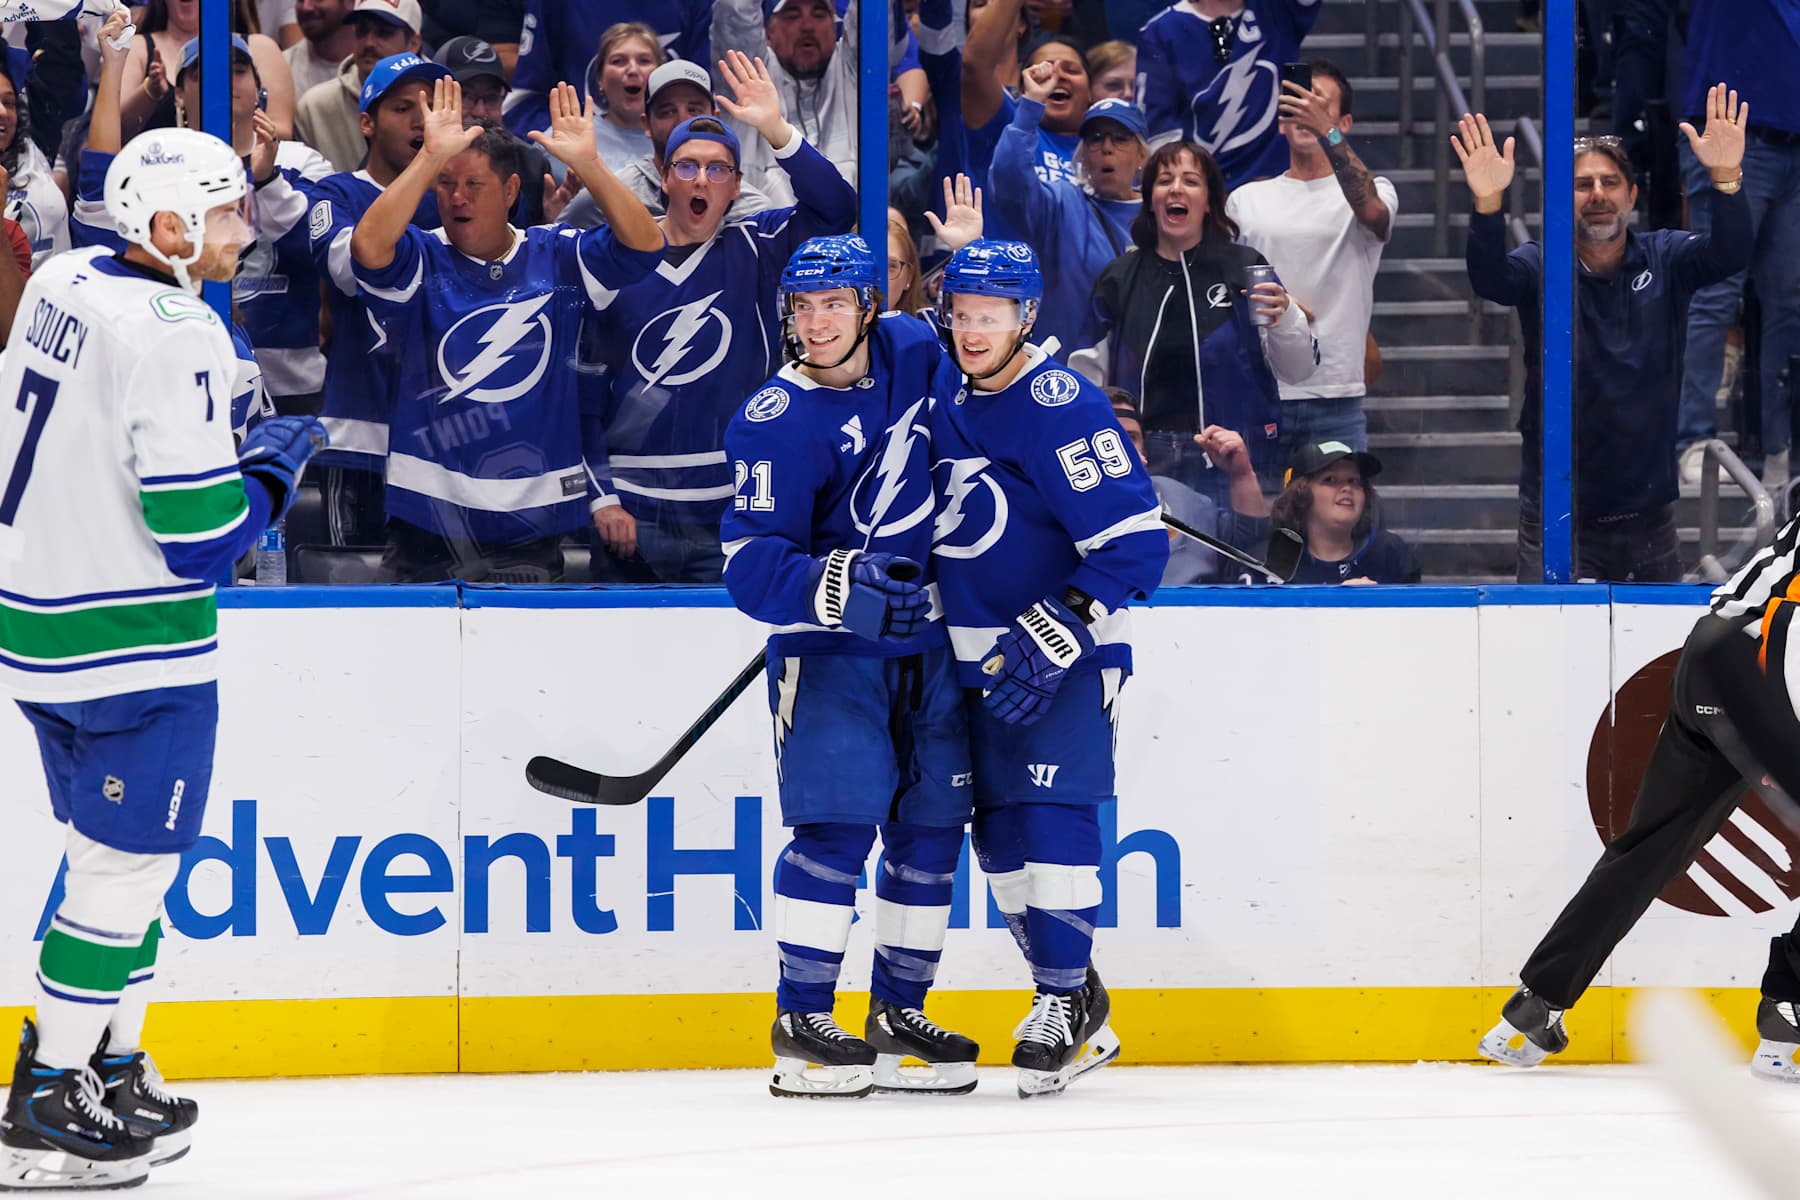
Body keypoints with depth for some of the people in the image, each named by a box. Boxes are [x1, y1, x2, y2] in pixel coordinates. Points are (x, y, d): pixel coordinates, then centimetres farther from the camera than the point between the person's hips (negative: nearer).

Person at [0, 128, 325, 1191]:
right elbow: (200, 535, -22)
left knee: (121, 853, 20)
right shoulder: (175, 338, -22)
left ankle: (114, 1070, 27)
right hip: (136, 652, -9)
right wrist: (276, 467, -4)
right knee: (128, 863, -2)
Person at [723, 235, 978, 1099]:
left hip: (928, 640, 6)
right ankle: (800, 1021, -7)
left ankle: (899, 1013, 16)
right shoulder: (775, 424, -16)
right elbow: (751, 564, -21)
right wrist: (832, 586, -33)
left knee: (933, 826, 6)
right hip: (829, 648, -6)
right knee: (838, 824, -14)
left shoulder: (916, 352, 0)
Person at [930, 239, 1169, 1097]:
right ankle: (1078, 1004, 18)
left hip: (1067, 658, -8)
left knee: (1052, 816, -16)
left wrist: (1056, 632, -25)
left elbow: (1134, 538, -21)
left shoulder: (1061, 406, -17)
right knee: (999, 831, 7)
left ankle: (1062, 1007, -9)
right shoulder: (948, 405, 9)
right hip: (983, 662, 8)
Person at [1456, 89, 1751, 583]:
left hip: (1648, 512, 2)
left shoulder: (1664, 259, 2)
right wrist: (1488, 202, -42)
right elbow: (1489, 278, -23)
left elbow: (1731, 255, -16)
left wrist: (1726, 177, -36)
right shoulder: (1538, 267, -2)